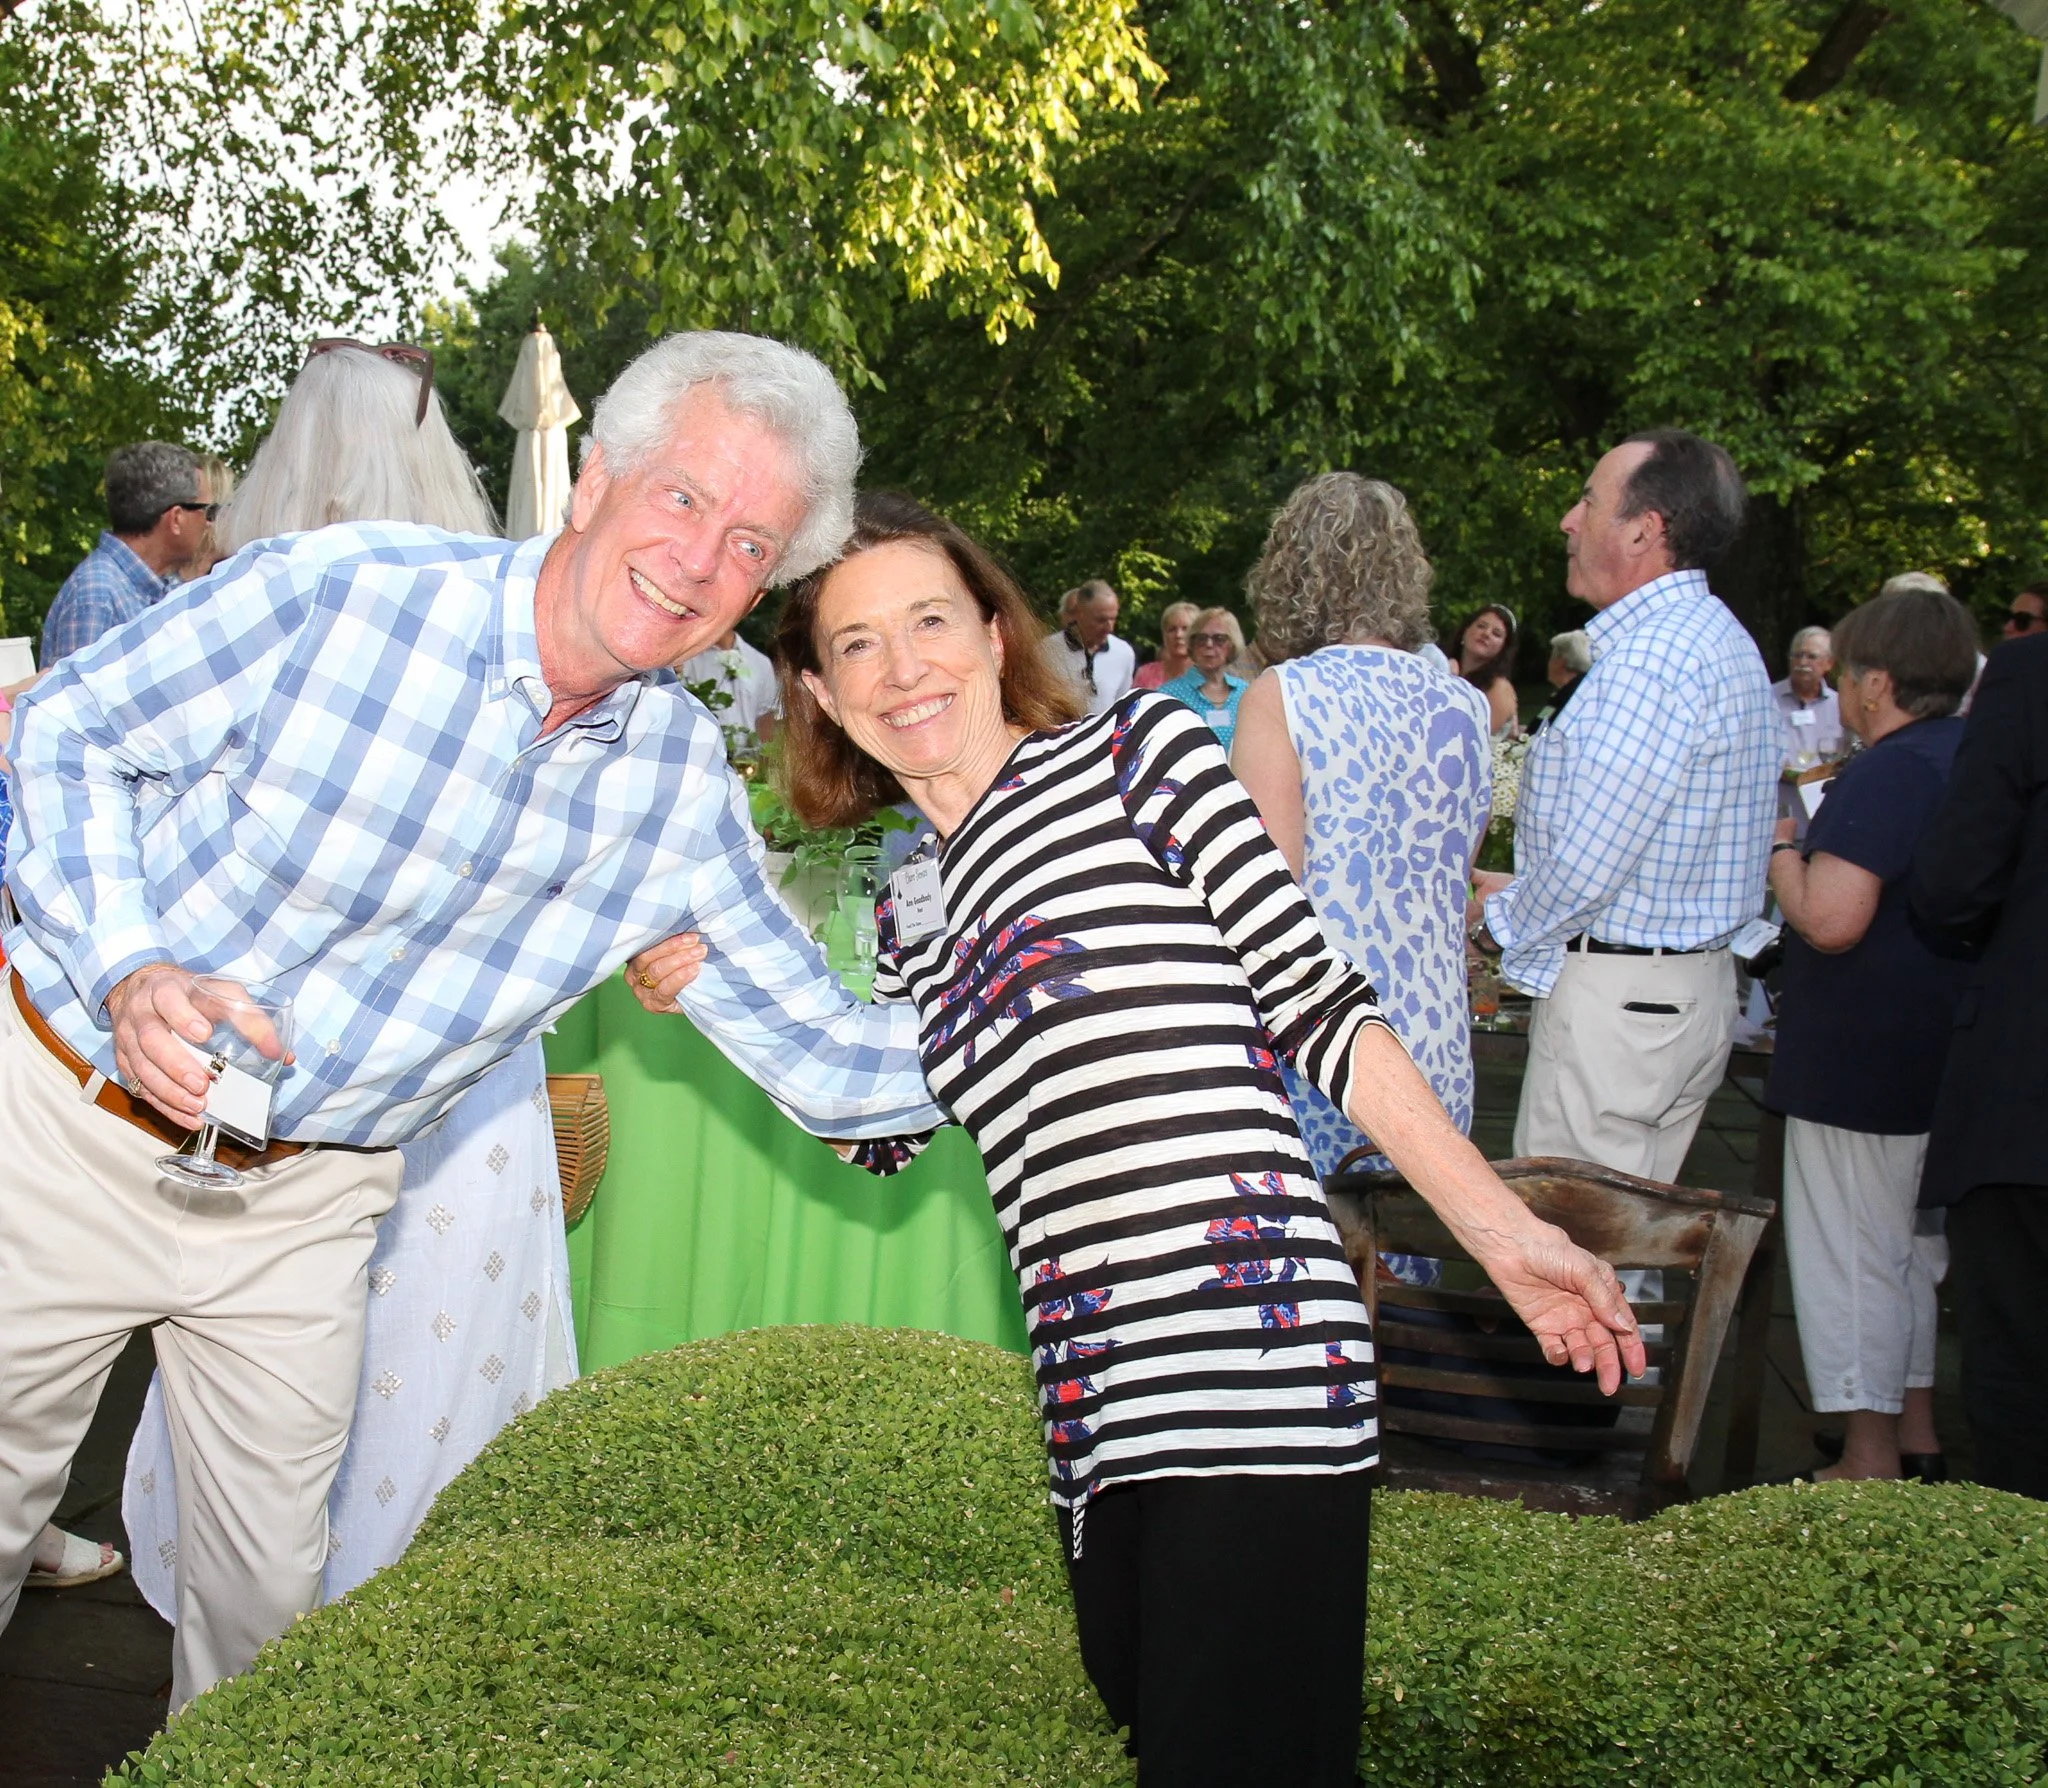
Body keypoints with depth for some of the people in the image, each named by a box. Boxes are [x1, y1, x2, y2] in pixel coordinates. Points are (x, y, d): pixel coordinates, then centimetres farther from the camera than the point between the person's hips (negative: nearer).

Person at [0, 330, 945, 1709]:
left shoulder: (684, 786, -9)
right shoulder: (343, 592, -22)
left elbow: (814, 1047, -5)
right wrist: (130, 972, -25)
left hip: (306, 1200, 3)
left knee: (270, 1576, 13)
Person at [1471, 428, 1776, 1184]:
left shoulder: (1650, 657, -20)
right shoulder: (1719, 639, 14)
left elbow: (1591, 860, -22)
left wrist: (1499, 921, -3)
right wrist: (1523, 891, 15)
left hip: (1617, 999, -10)